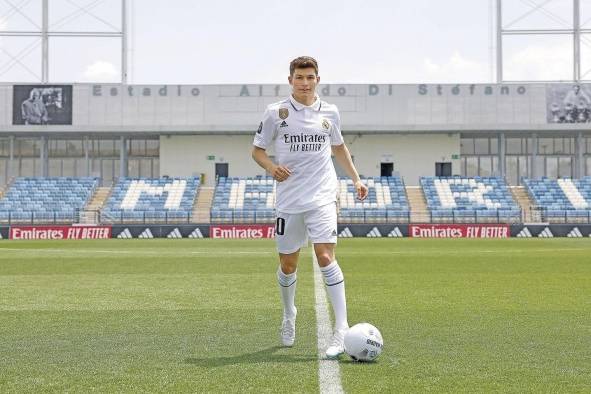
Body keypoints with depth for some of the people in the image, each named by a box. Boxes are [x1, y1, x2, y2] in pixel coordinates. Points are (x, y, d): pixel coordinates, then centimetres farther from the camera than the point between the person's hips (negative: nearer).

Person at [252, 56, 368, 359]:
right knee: (287, 265, 10)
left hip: (322, 197, 0)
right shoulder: (276, 112, 0)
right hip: (288, 200, 0)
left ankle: (342, 329, -15)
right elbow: (257, 149, 6)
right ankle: (289, 316, 37)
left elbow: (339, 147, 23)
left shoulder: (329, 112, 7)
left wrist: (356, 178, 16)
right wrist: (272, 168, -14)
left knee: (325, 256, -17)